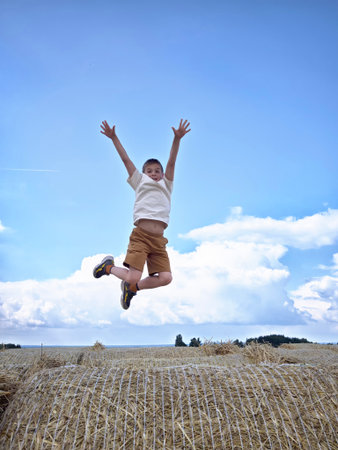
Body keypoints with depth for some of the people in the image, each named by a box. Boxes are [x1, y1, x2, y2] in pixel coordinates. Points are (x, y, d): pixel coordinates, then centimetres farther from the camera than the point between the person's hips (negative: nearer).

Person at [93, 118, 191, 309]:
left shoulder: (166, 186, 22)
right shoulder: (140, 183, 19)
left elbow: (171, 163, 10)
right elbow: (126, 160, 13)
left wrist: (177, 139, 0)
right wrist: (114, 137, 8)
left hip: (159, 240, 3)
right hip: (141, 235, -3)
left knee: (166, 278, -11)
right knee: (133, 277, -15)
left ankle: (132, 287, 15)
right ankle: (109, 266, 18)